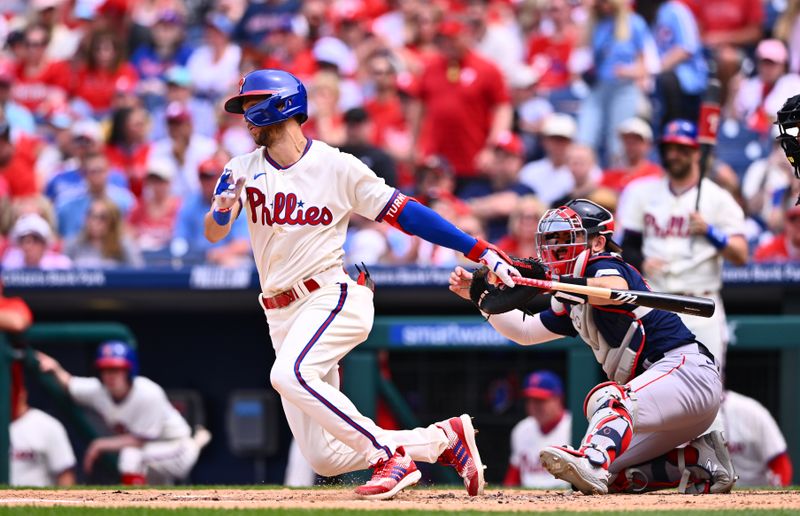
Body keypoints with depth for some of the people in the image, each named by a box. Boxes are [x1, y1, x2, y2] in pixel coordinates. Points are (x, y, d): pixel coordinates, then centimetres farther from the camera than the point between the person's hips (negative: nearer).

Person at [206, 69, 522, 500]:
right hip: (282, 316, 5)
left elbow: (404, 214, -2)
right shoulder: (242, 170, 8)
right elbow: (213, 234, -3)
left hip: (334, 298, -5)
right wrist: (222, 209, -27)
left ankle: (388, 455, -25)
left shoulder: (337, 167, -3)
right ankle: (444, 438, 14)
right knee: (326, 459, -1)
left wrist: (482, 253, -8)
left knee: (289, 375, -35)